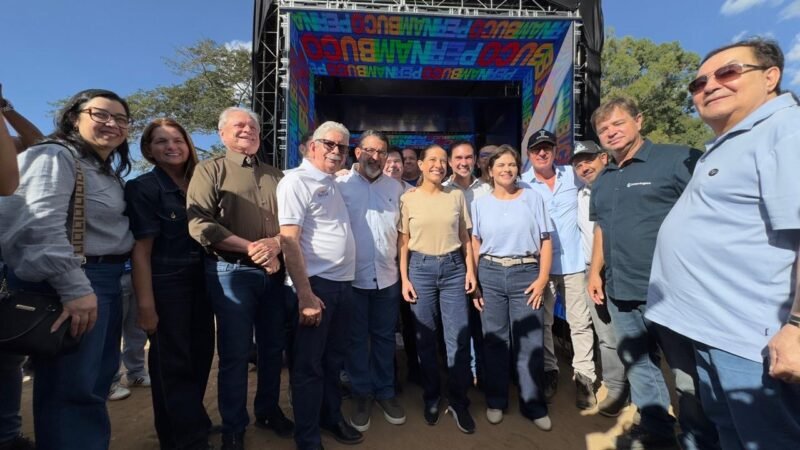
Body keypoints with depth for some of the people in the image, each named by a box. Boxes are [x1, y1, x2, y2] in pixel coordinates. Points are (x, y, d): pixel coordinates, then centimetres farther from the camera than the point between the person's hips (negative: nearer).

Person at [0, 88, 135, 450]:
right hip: (71, 286, -9)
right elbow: (42, 226, -23)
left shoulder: (109, 172, 18)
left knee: (97, 381, 17)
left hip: (105, 280, 9)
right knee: (71, 387, -1)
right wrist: (74, 287, -28)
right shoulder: (56, 158, -11)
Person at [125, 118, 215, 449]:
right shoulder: (142, 188, -8)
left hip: (199, 282, 6)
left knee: (201, 357, 15)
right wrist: (146, 304, -16)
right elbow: (141, 249, -12)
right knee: (172, 364, 7)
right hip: (165, 285, -6)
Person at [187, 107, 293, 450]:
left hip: (274, 272, 4)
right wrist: (250, 247, -18)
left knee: (273, 346, 15)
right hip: (231, 271, -4)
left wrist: (275, 244, -14)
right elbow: (199, 223, -13)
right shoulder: (210, 169, 0)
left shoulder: (275, 175, 13)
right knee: (235, 353, 5)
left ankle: (268, 409, 36)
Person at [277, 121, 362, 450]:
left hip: (343, 283, 8)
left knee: (334, 359, 20)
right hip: (317, 285, -8)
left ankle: (332, 417, 39)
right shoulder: (297, 181, -10)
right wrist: (305, 294, -21)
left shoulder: (333, 183, 14)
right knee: (309, 364, 6)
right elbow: (288, 240, -18)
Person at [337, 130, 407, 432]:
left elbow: (402, 230, 13)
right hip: (352, 277, -3)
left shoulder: (396, 187, 8)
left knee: (385, 337, 15)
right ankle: (362, 394, 29)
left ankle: (385, 391, 32)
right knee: (357, 338, 11)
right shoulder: (340, 184, -3)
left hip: (387, 276, 3)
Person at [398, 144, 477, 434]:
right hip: (421, 268, -1)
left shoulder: (456, 195, 5)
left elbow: (465, 236, 8)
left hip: (453, 267, 1)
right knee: (425, 338, 9)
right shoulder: (408, 198, 0)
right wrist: (404, 278, -3)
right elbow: (403, 242, 1)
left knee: (458, 338, 2)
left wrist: (470, 270, 2)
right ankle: (431, 398, 29)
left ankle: (458, 402, 20)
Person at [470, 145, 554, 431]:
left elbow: (545, 241, 2)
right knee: (494, 340, 9)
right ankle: (495, 401, 25)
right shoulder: (480, 203, 7)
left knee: (530, 341, 3)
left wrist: (542, 279, -6)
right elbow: (475, 245, 6)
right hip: (490, 274, 1)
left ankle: (534, 405, 21)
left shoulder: (533, 198, 5)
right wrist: (473, 282, 0)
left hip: (526, 273, 0)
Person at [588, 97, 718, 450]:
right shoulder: (602, 180, 14)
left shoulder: (678, 159, -8)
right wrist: (595, 271, 14)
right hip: (619, 292, 7)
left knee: (689, 375, 5)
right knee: (638, 366, 19)